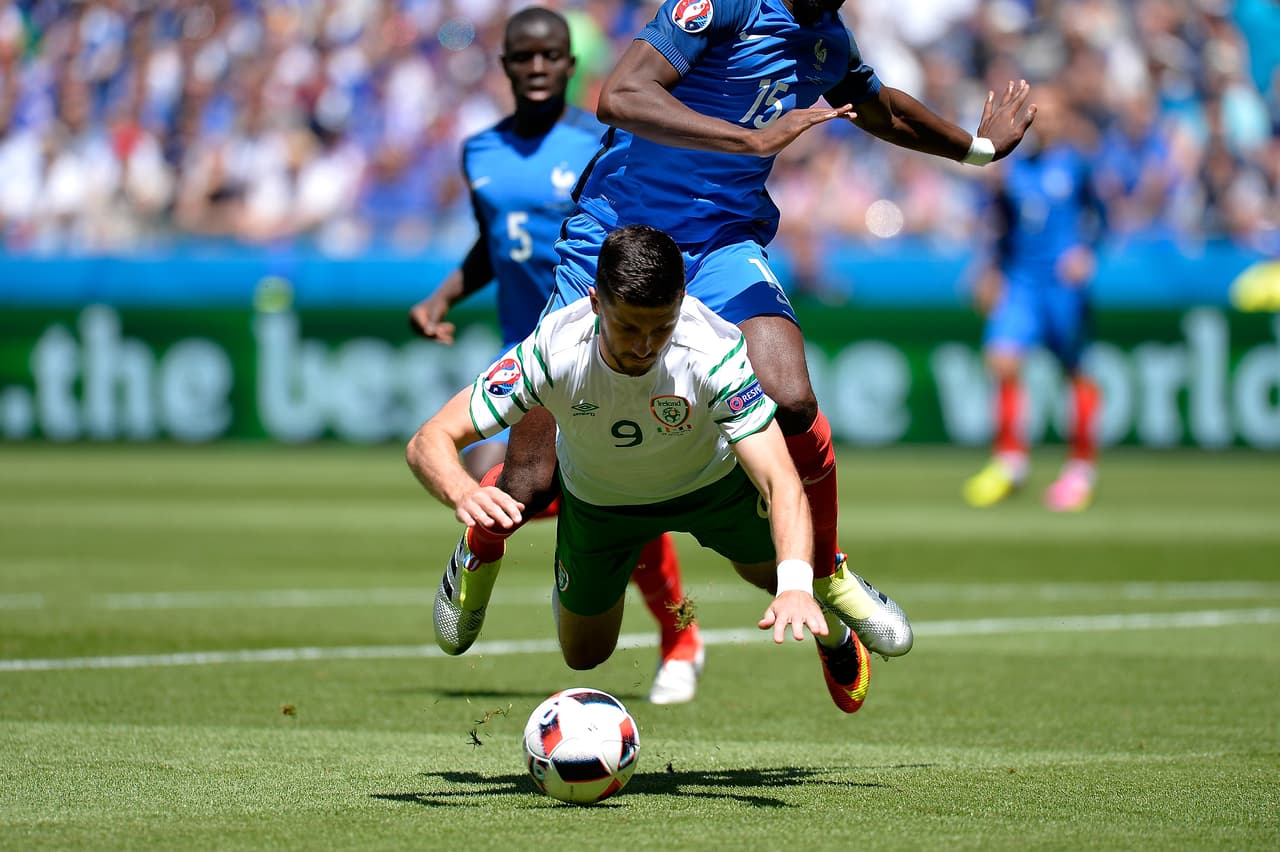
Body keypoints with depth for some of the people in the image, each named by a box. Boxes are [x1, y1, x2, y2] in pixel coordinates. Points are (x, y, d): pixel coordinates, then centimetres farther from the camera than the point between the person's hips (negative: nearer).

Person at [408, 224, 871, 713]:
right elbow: (429, 443, -35)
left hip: (711, 481, 0)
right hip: (598, 499, 0)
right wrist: (464, 494, -60)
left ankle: (834, 638, 29)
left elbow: (781, 482, -46)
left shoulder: (716, 353, -41)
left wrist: (796, 586, -64)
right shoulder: (551, 352, -39)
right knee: (584, 656, 8)